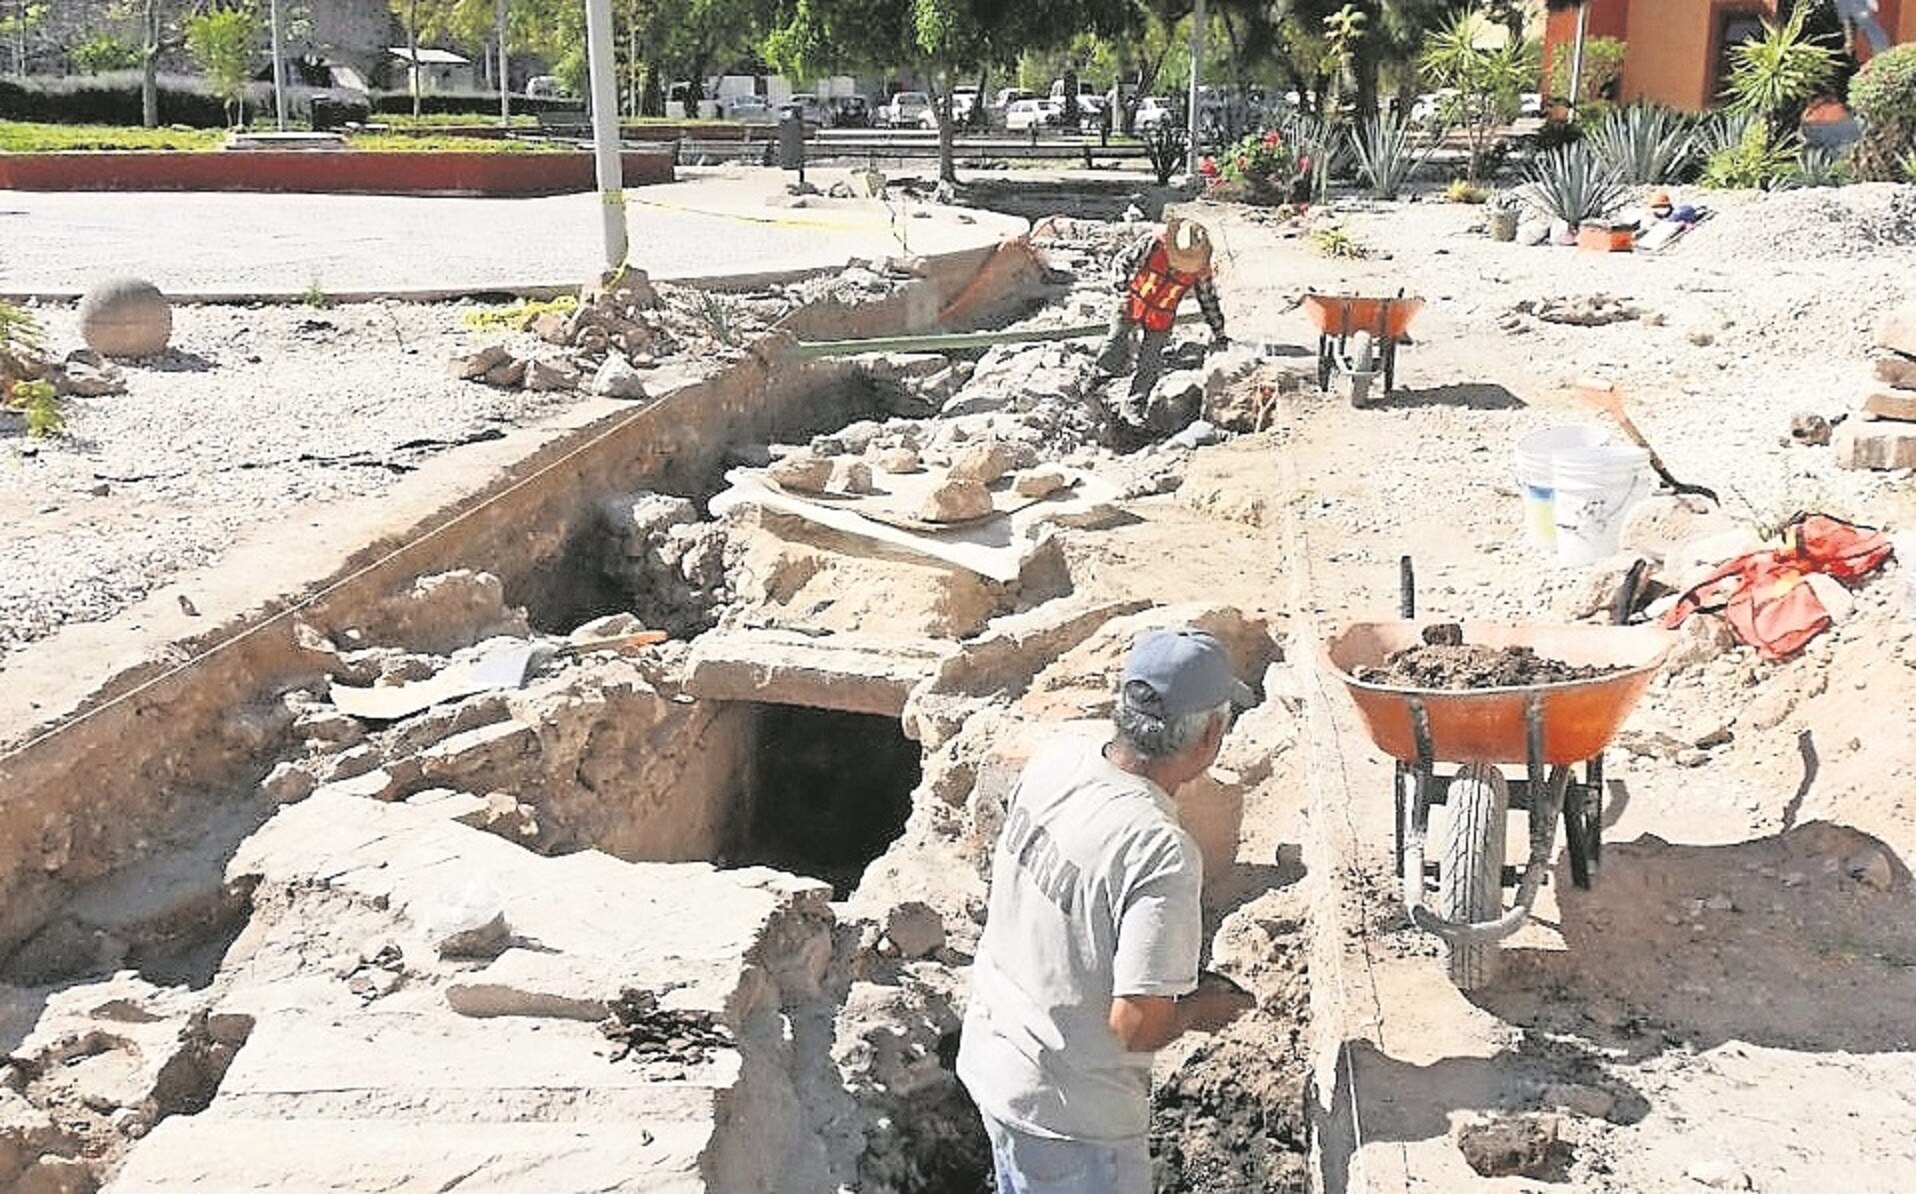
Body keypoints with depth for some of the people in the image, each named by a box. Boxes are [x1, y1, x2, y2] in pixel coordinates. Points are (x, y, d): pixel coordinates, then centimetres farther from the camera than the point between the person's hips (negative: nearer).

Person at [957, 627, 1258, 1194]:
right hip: (1069, 1115, -7)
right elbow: (1135, 1024, -29)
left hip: (991, 1057, 7)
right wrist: (1198, 1010, -7)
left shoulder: (1053, 763, -9)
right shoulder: (1162, 856, -31)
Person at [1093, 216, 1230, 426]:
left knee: (1149, 365, 0)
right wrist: (1123, 281, -36)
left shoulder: (1200, 269, -15)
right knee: (1115, 349, 2)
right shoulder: (1153, 244, -23)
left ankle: (1133, 407, 12)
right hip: (1132, 305, -1)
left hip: (1160, 319, 1)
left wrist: (1218, 333, 7)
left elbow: (1208, 299, 0)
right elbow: (1122, 260, -16)